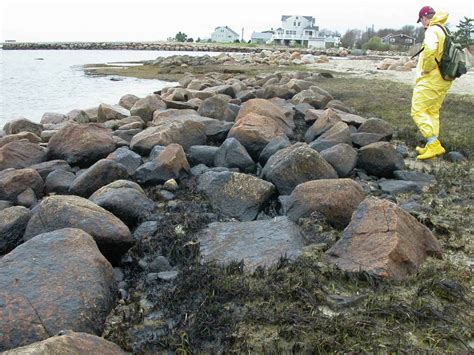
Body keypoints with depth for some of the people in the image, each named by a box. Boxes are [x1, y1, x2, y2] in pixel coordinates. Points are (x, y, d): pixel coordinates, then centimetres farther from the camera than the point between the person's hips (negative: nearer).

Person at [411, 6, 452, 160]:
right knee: (433, 112, 16)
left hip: (430, 79, -9)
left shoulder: (432, 31, -13)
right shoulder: (445, 31, 17)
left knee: (418, 111, -6)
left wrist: (426, 68, -22)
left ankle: (434, 144, -13)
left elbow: (430, 49, -35)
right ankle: (432, 146, 20)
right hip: (443, 80, 9)